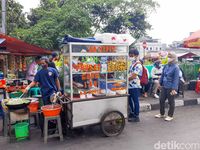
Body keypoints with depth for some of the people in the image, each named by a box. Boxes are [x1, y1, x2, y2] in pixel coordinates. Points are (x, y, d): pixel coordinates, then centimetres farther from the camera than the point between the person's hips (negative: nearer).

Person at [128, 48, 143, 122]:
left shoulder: (138, 65, -15)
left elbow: (134, 76, -20)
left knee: (135, 101, 1)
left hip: (135, 86, -9)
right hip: (130, 85, 9)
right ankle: (132, 113, 33)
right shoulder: (132, 63, 14)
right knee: (130, 100, 17)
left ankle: (136, 116, 13)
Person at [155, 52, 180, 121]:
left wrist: (174, 89, -19)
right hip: (164, 86, 7)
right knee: (161, 100, 13)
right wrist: (160, 83, 17)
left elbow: (176, 79, -16)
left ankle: (170, 116, 23)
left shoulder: (176, 67, -13)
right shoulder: (166, 66, 6)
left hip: (170, 88, -7)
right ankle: (162, 114, 30)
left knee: (171, 102, 8)